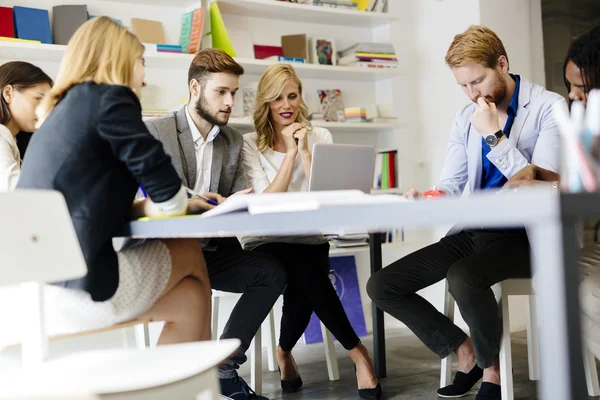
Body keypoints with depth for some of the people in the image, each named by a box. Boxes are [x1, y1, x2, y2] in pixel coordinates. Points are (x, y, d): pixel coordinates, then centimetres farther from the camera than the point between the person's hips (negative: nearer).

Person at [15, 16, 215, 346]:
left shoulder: (63, 109, 20)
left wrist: (178, 205, 17)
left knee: (191, 297, 20)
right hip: (72, 286, -8)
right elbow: (168, 196, -8)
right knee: (189, 254, 18)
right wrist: (156, 205, 14)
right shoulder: (109, 97, -5)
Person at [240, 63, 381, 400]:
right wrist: (290, 151, -11)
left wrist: (304, 149, -11)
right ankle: (358, 353, -16)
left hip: (310, 241, 2)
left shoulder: (320, 137, 6)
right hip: (266, 243, -2)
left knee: (301, 290, -30)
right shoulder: (251, 144, 2)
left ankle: (285, 352, 0)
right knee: (308, 278, -32)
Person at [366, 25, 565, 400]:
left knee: (463, 277, -38)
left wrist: (494, 136, -17)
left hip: (524, 235, -6)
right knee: (381, 285, -5)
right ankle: (466, 352, 10)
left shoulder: (548, 107, -6)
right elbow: (451, 185, 11)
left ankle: (493, 368, -7)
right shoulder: (466, 118, 13)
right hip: (474, 232, 7)